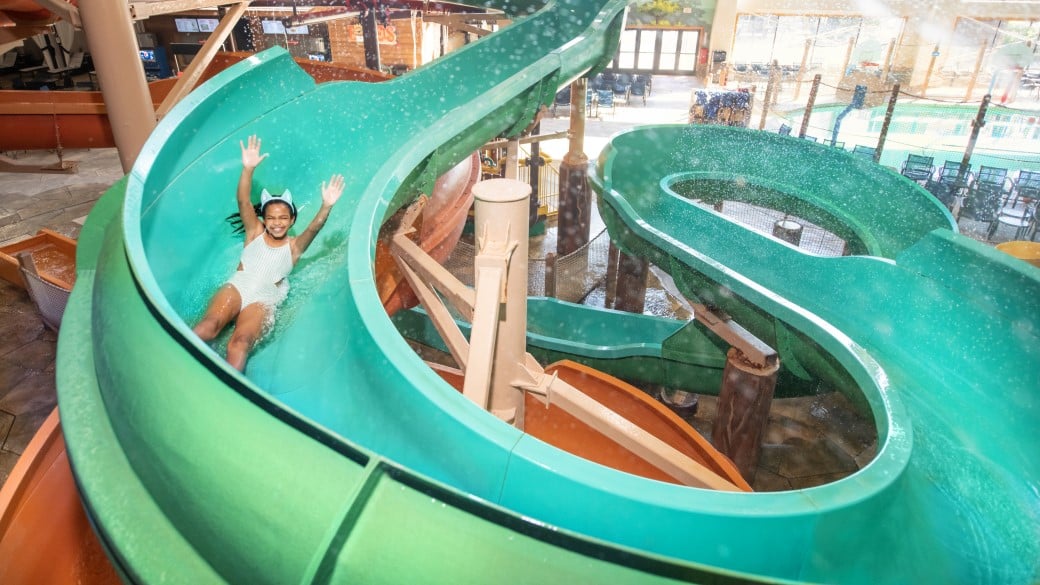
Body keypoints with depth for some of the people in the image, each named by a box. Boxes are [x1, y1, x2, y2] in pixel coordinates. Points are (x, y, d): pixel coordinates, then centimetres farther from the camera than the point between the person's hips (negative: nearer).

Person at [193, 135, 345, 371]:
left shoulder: (294, 246, 12)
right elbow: (243, 202, -1)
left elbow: (314, 228, -8)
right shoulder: (255, 232, 15)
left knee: (241, 342, -30)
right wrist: (248, 168, -18)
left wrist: (326, 206, -28)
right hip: (236, 287, 2)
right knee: (208, 326, -30)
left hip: (263, 300, -2)